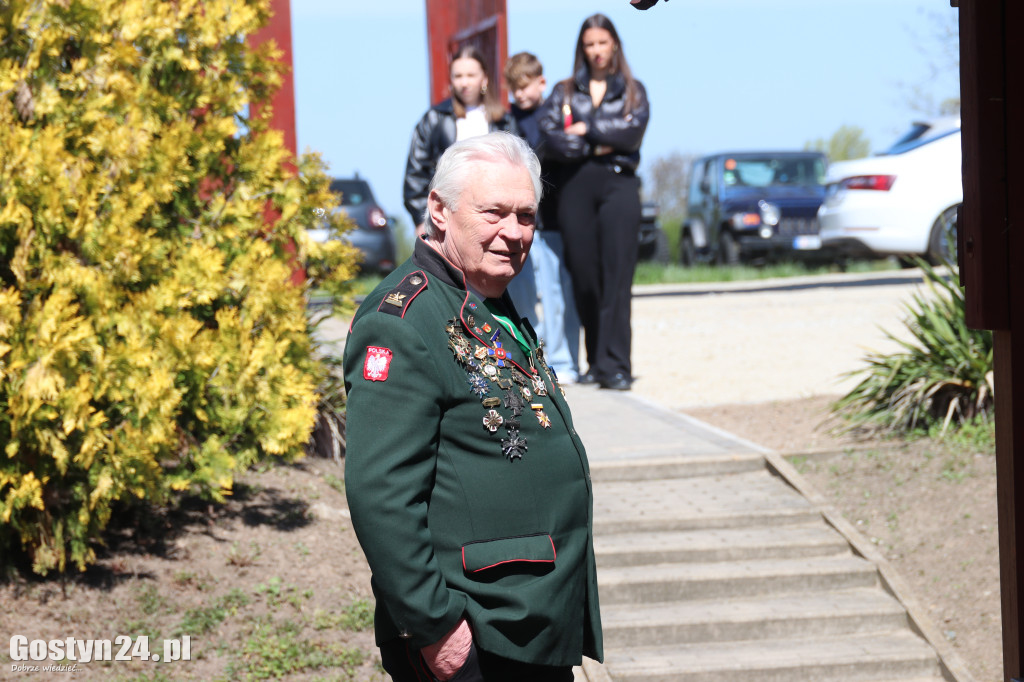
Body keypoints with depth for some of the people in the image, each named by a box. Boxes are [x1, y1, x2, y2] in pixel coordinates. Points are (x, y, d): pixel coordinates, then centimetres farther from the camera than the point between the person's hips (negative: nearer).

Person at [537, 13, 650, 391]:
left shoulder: (633, 91, 15)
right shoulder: (565, 91, 16)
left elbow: (632, 133, -4)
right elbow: (550, 136, -2)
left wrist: (586, 128, -4)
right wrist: (601, 145, -8)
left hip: (619, 184, -2)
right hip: (575, 186, 2)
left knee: (616, 275, -11)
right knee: (583, 275, -1)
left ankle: (614, 364, -17)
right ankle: (597, 361, 9)